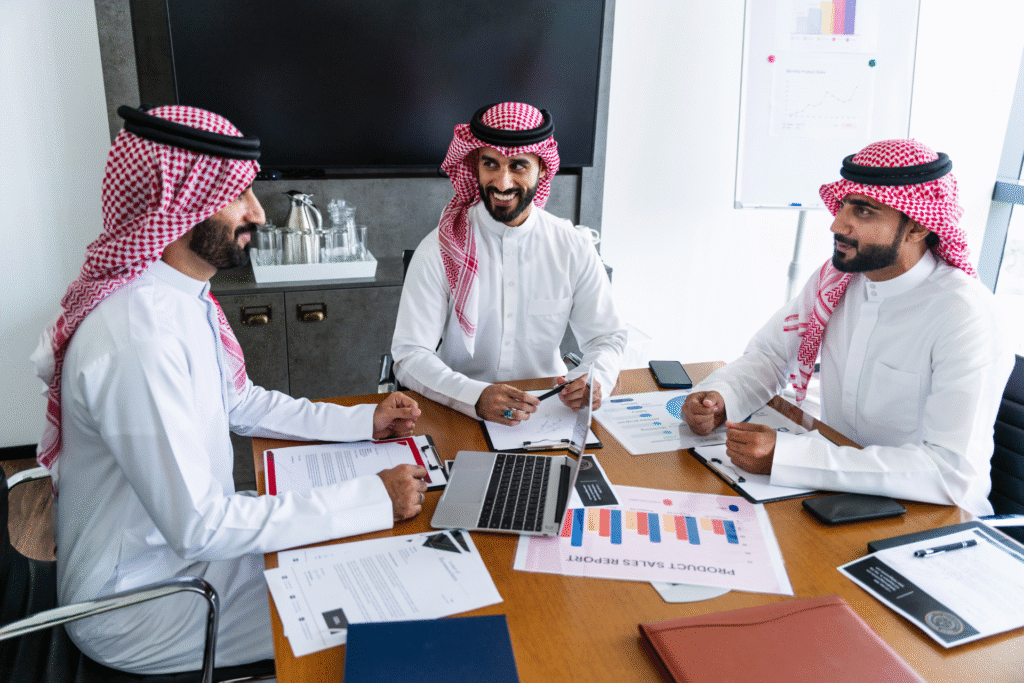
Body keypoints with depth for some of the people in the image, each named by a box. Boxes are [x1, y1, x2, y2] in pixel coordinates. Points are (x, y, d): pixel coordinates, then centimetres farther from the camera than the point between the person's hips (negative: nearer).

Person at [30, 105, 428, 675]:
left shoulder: (182, 296, -1)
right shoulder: (139, 337, -33)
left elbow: (242, 404, 11)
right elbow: (198, 527, -31)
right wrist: (373, 498, -28)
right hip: (137, 602, -8)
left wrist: (364, 422, 2)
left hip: (195, 535, 9)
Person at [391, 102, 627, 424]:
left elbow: (606, 337, 8)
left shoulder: (573, 249, 0)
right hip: (458, 415, -1)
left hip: (547, 407, 2)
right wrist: (477, 397, -31)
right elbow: (410, 356, -12)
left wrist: (595, 377, -16)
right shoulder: (439, 250, -8)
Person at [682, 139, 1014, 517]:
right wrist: (718, 398, -16)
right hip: (840, 491, 5)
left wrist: (782, 456, -38)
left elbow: (953, 473, -31)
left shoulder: (963, 315, -22)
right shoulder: (836, 277, -2)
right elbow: (769, 352, 7)